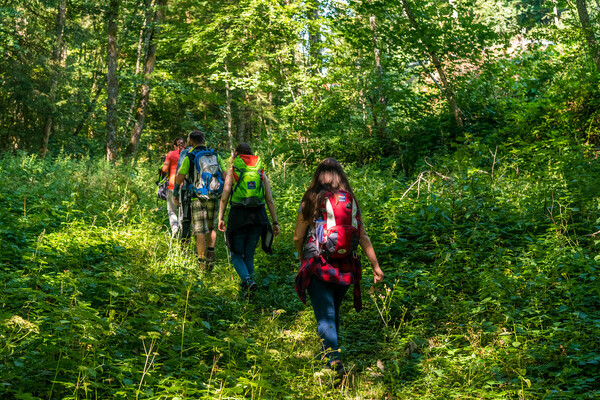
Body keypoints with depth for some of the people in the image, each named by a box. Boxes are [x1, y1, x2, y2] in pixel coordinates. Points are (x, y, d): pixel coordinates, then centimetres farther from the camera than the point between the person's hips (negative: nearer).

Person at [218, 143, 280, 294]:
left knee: (237, 254, 7)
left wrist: (220, 218, 6)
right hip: (258, 216, 3)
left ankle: (247, 280, -16)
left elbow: (224, 198, -2)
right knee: (249, 253, 17)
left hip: (238, 214, -3)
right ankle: (250, 279, 17)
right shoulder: (261, 172, 10)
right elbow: (270, 200, 6)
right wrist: (275, 222, 9)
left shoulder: (232, 171, 3)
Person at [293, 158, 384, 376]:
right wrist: (376, 266, 7)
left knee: (325, 316, -5)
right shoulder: (351, 202, 3)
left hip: (317, 266, -4)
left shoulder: (310, 201, -5)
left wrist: (302, 257, 19)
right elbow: (364, 237, 2)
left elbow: (297, 238, 0)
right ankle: (330, 353, 35)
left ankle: (334, 359, -24)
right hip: (345, 266, 4)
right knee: (334, 311, 23)